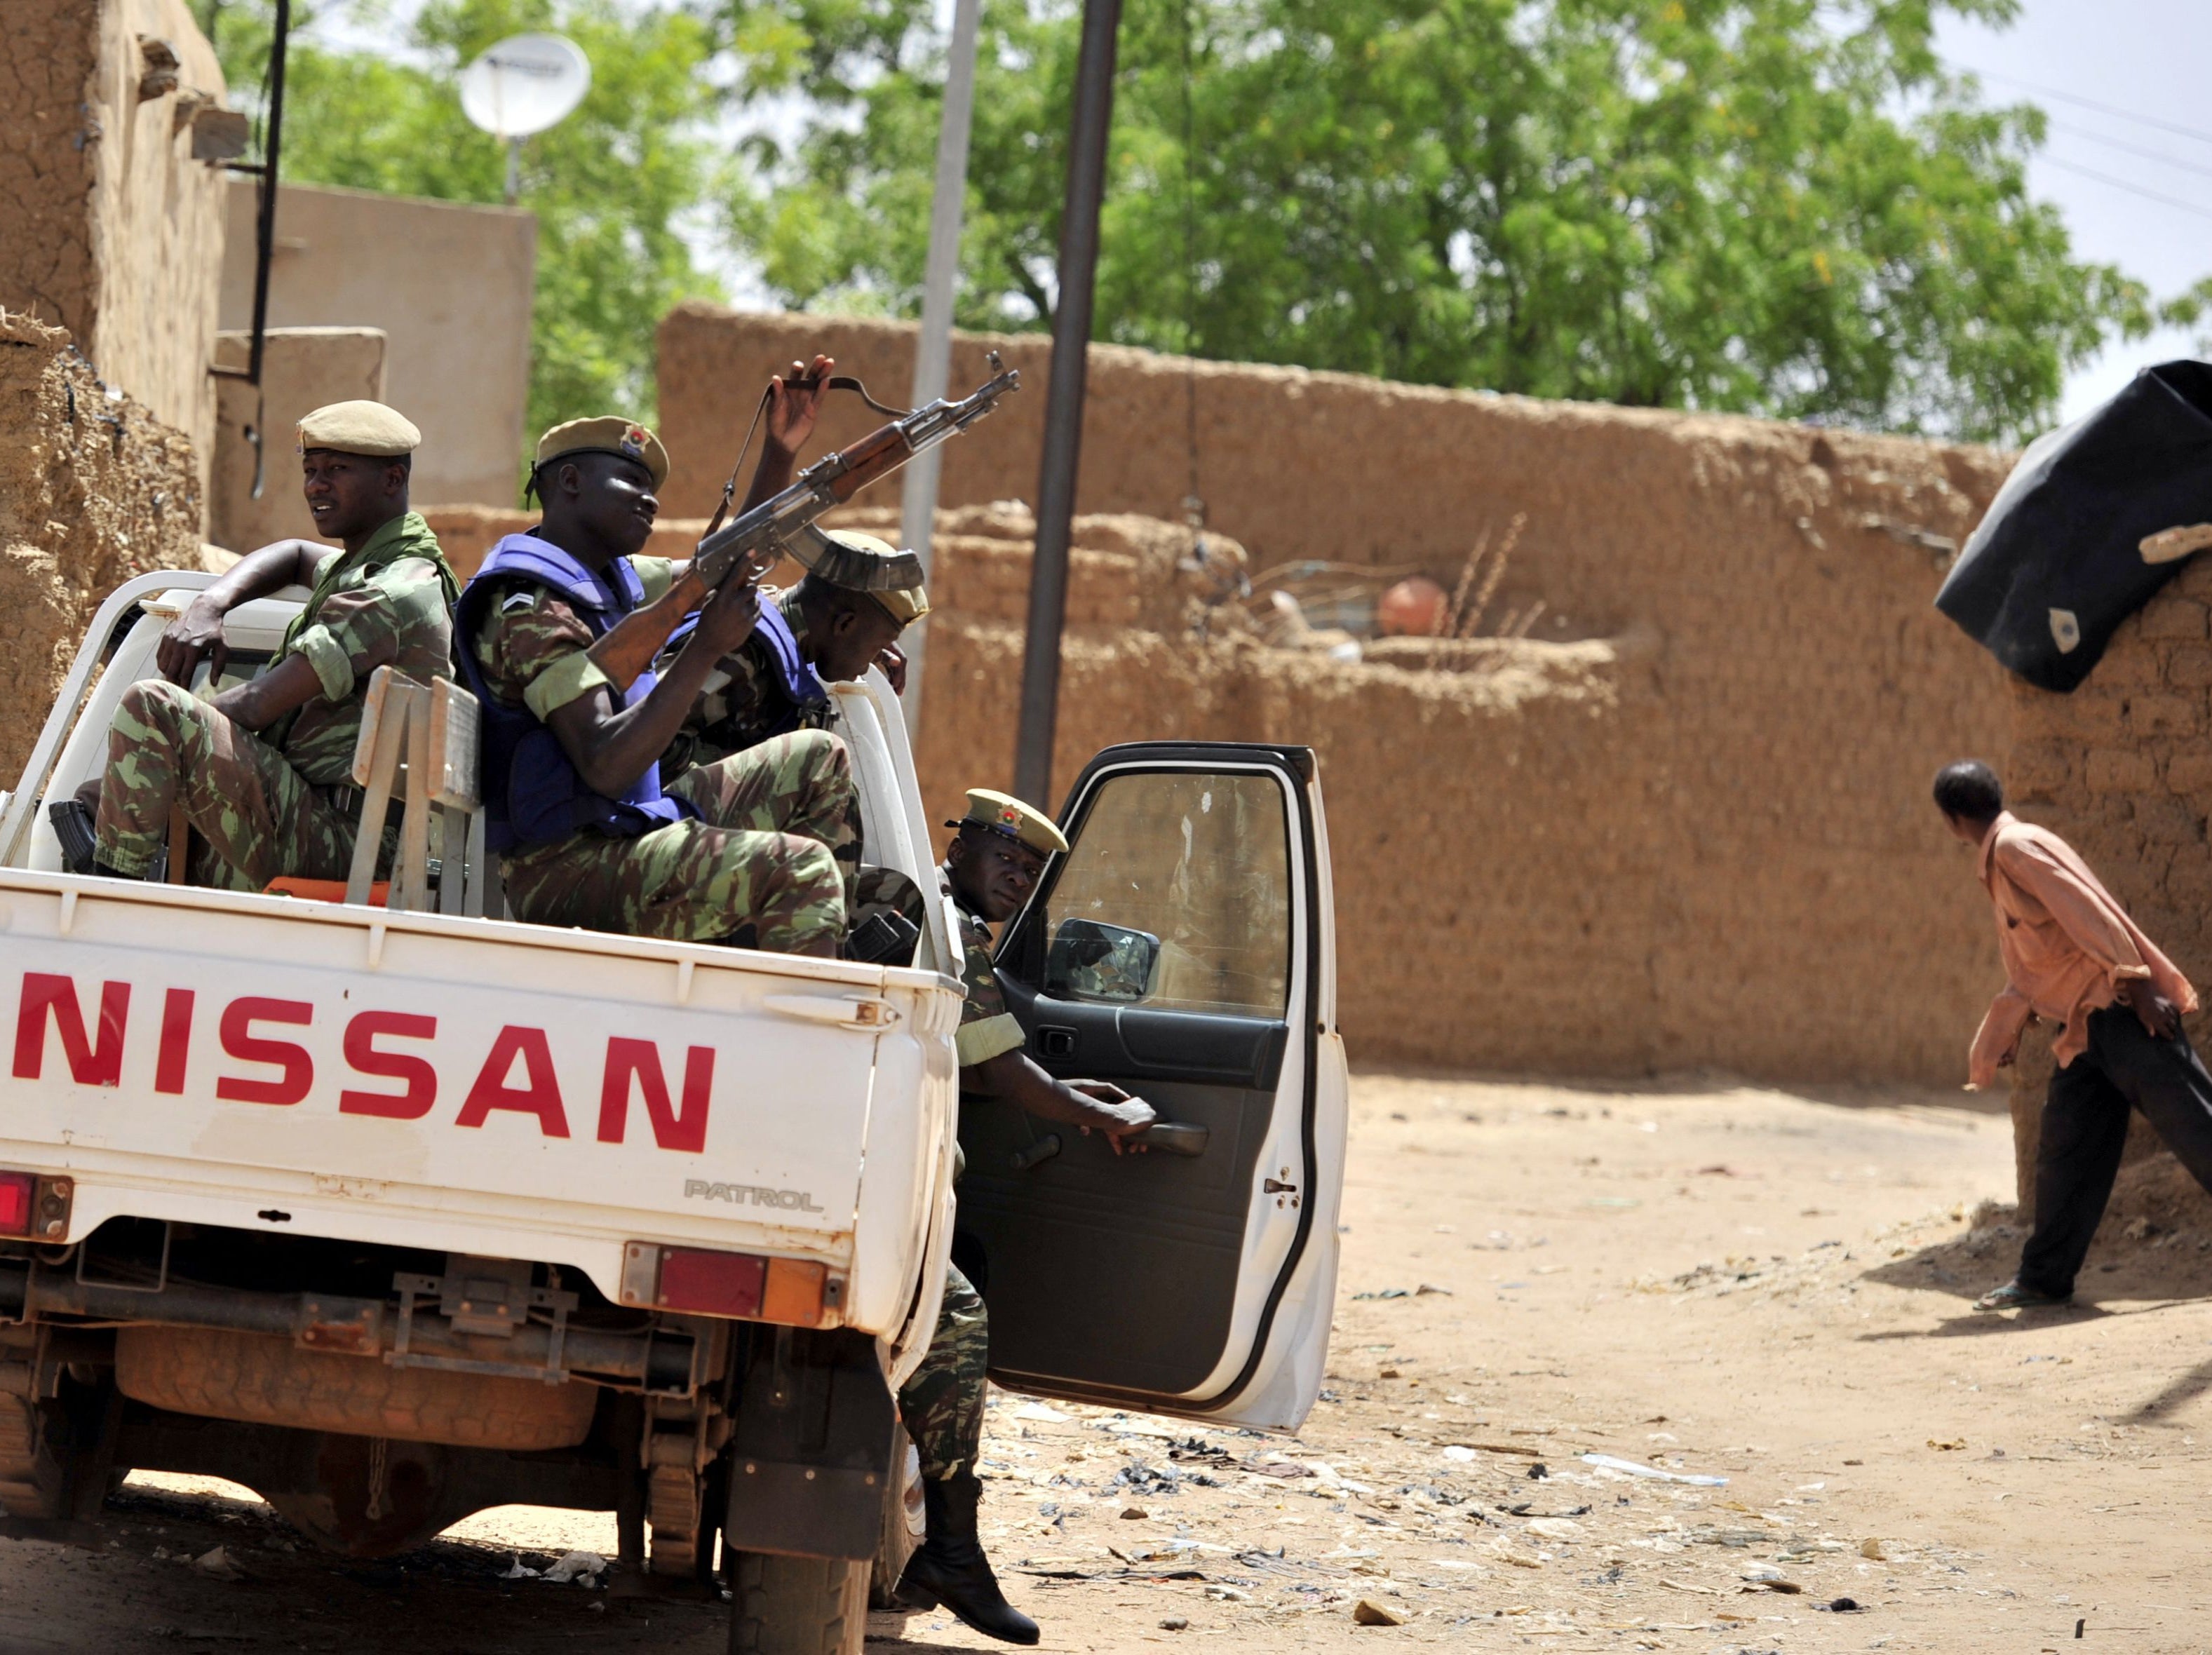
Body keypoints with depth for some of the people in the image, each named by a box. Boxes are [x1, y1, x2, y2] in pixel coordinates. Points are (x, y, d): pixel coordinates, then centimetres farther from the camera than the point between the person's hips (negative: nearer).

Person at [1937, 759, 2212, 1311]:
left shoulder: (2016, 848, -9)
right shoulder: (1999, 864, 21)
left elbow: (2089, 914, -19)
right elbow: (2025, 974, 30)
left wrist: (2138, 989, -23)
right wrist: (1988, 1050, 35)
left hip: (2122, 1013, -10)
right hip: (2085, 1029, 10)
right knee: (2066, 1151, 10)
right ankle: (2045, 1277, 16)